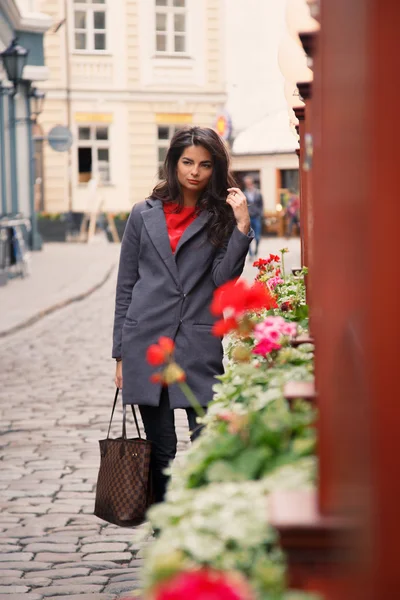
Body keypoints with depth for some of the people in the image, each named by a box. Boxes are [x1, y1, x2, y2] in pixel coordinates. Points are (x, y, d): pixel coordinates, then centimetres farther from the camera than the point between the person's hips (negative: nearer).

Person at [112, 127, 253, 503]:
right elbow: (126, 286, 12)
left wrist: (242, 226, -11)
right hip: (146, 341, 1)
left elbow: (223, 278, -4)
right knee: (160, 450, 7)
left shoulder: (221, 218, 8)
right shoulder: (144, 214, 11)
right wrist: (120, 353, 9)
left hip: (199, 343, -1)